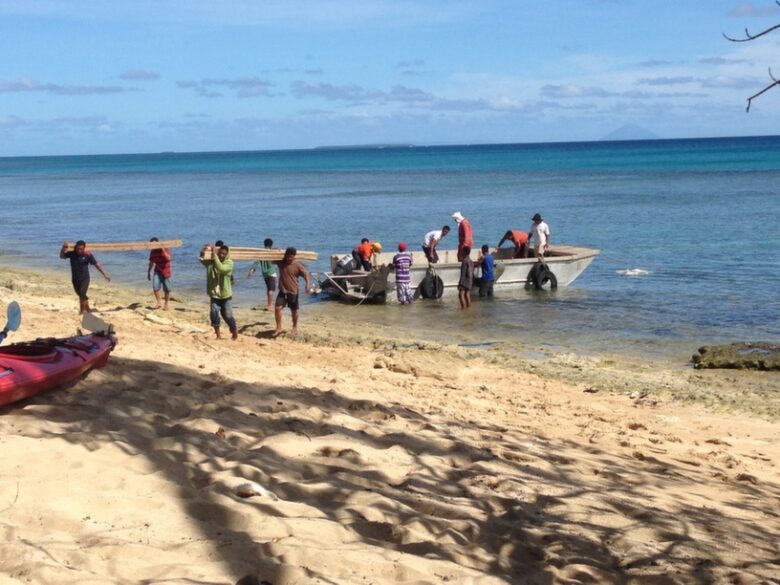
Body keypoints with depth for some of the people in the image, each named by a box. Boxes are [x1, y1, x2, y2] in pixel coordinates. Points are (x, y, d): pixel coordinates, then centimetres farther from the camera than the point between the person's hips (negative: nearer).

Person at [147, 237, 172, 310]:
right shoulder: (153, 252, 3)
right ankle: (158, 302, 1)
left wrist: (163, 250, -31)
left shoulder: (165, 249, -10)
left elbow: (168, 258, -28)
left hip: (166, 272, -3)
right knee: (155, 288, -12)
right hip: (157, 272, 3)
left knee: (167, 289, 2)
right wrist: (148, 272, 12)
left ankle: (166, 304, 17)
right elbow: (151, 263, 12)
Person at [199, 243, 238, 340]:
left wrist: (214, 255, -32)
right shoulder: (210, 261, -1)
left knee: (228, 315, 2)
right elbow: (202, 260, -20)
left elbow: (221, 268, -29)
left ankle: (235, 331, 26)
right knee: (214, 313, -9)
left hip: (226, 295, -2)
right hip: (214, 295, 2)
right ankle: (218, 335, 5)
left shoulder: (229, 263, -10)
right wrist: (203, 251, -39)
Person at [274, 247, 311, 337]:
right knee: (278, 307, -11)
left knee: (294, 310, 11)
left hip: (293, 291, -3)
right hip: (282, 290, 3)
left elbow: (305, 274, -15)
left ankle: (295, 326, 33)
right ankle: (278, 328, -3)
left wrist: (308, 284, -30)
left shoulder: (297, 265, -12)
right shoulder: (280, 262, 0)